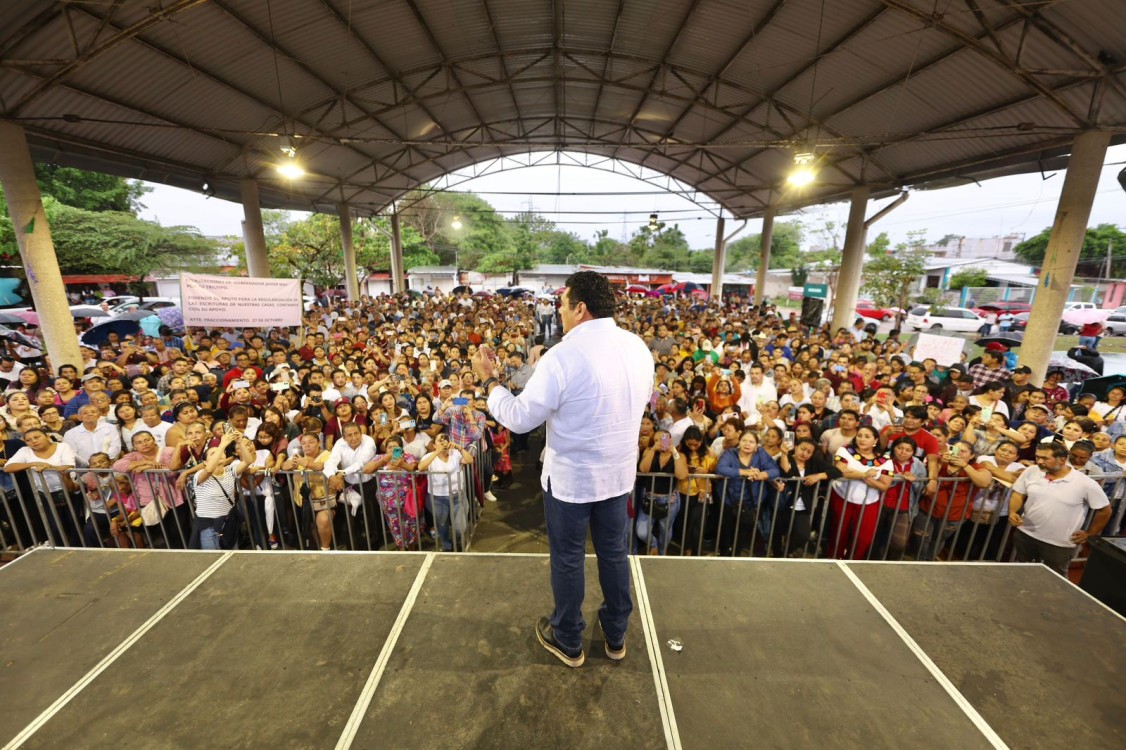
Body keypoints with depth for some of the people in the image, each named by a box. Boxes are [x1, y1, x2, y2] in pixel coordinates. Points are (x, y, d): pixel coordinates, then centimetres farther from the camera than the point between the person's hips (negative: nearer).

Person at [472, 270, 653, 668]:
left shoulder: (564, 355, -24)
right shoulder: (638, 347, -3)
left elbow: (520, 418, -19)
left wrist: (490, 379, -4)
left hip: (570, 477, -6)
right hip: (619, 473, 6)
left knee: (567, 559, 16)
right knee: (614, 552, 23)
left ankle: (568, 641, 39)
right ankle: (616, 636, 44)